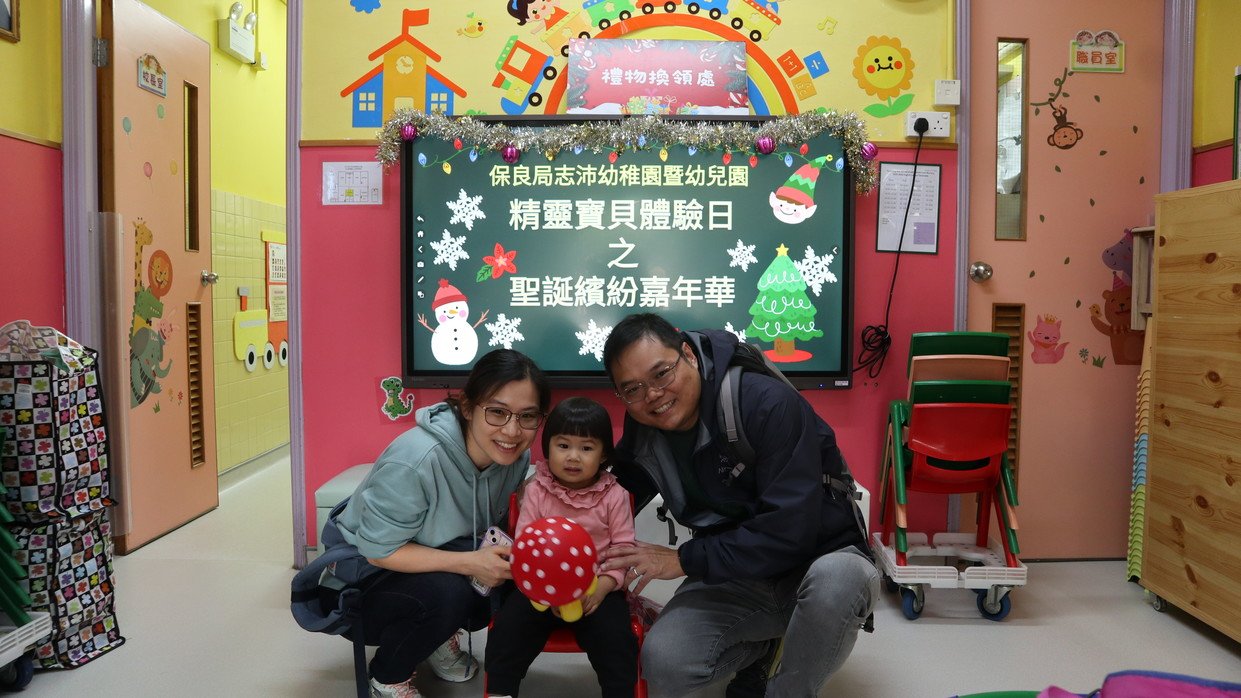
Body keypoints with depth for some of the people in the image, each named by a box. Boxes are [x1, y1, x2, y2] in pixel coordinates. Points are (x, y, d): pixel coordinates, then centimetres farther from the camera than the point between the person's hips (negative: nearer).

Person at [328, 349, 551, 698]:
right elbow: (378, 550, -27)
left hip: (441, 553, 6)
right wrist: (468, 562, -35)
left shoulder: (516, 454, -15)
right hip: (369, 572, -6)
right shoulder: (415, 460, -36)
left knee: (515, 576, -20)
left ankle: (442, 636, 11)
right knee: (445, 593, -34)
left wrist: (504, 547, -22)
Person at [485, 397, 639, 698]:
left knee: (616, 637, -21)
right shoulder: (535, 491, -3)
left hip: (597, 587, -1)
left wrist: (603, 585, -18)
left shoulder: (614, 495, -4)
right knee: (508, 626, -16)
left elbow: (623, 547, -2)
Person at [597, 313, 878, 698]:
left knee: (837, 579, -39)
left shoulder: (768, 403, -25)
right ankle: (761, 647, 11)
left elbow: (789, 530, -28)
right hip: (733, 576, 4)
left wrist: (685, 560, -24)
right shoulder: (640, 436, -5)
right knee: (663, 665, -21)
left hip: (819, 560, -3)